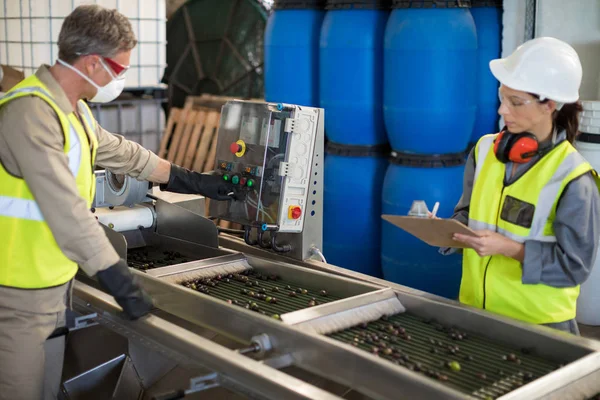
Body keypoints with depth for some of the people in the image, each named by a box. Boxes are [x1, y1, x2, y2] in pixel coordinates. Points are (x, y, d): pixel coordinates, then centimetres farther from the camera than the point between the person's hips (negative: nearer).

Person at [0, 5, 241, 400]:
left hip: (57, 285, 9)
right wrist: (122, 282, -24)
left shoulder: (74, 110, 9)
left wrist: (194, 181, 26)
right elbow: (67, 210, -27)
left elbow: (123, 153, 22)